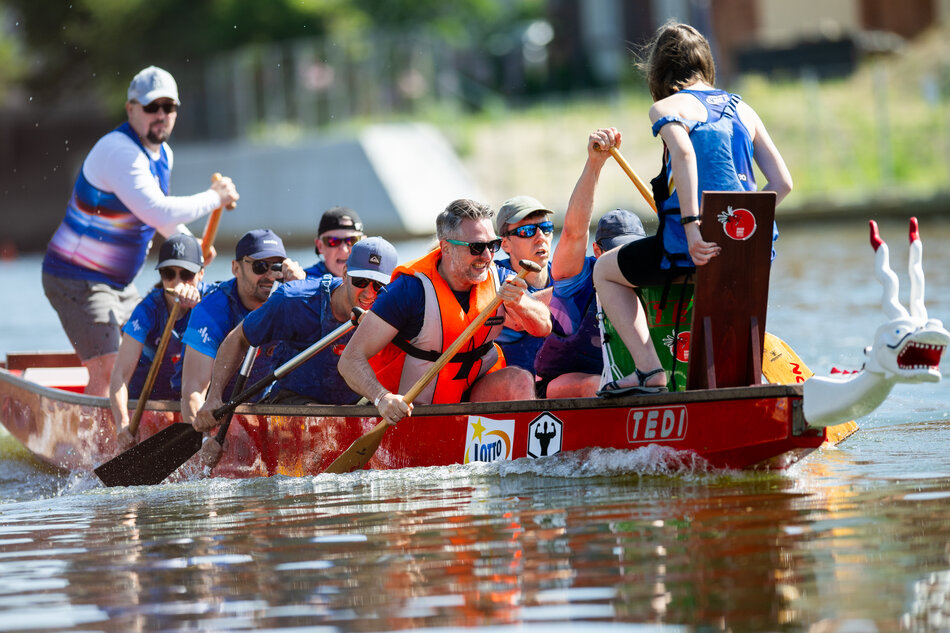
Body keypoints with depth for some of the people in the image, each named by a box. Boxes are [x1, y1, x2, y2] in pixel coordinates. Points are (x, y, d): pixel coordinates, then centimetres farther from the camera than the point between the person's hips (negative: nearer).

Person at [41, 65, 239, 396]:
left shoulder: (163, 154, 9)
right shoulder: (119, 151, -22)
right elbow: (158, 211, -31)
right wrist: (213, 198, -19)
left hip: (119, 282, 10)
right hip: (78, 279, -10)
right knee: (107, 372, -20)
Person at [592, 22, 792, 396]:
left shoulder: (666, 107, 0)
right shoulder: (742, 109, 16)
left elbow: (684, 152, -23)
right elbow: (782, 183, 11)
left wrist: (692, 226, -27)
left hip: (695, 246, -6)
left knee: (605, 271, 20)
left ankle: (649, 371, 4)